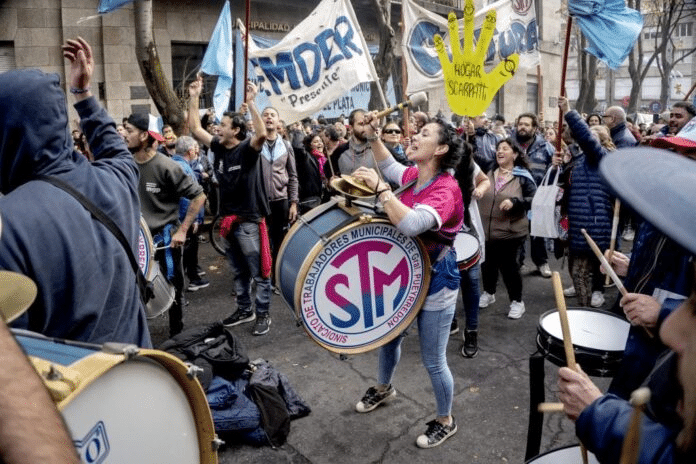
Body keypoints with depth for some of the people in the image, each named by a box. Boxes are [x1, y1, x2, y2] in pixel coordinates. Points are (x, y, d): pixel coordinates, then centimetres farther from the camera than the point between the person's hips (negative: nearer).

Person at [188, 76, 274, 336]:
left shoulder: (248, 148, -12)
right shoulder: (219, 147, 6)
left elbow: (262, 133, -33)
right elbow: (194, 129, 10)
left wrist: (250, 103, -31)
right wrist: (194, 98, 6)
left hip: (249, 220, -7)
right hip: (228, 219, 7)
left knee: (259, 271, 2)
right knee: (238, 271, 18)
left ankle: (263, 314, 13)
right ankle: (244, 310, 31)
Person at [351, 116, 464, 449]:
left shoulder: (446, 189, -26)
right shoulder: (414, 176, -1)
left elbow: (411, 224, -42)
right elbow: (389, 165, 22)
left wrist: (379, 187, -34)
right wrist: (372, 137, 7)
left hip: (436, 281, -8)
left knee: (433, 360, 5)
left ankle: (446, 421, 31)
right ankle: (383, 388, 53)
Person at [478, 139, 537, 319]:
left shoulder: (523, 176, -5)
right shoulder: (488, 172, 8)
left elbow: (534, 200, -10)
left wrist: (514, 202, -23)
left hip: (511, 231, -4)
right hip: (486, 229, 4)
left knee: (508, 265, 2)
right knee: (488, 263, 15)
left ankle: (517, 301, 21)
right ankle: (488, 293, 39)